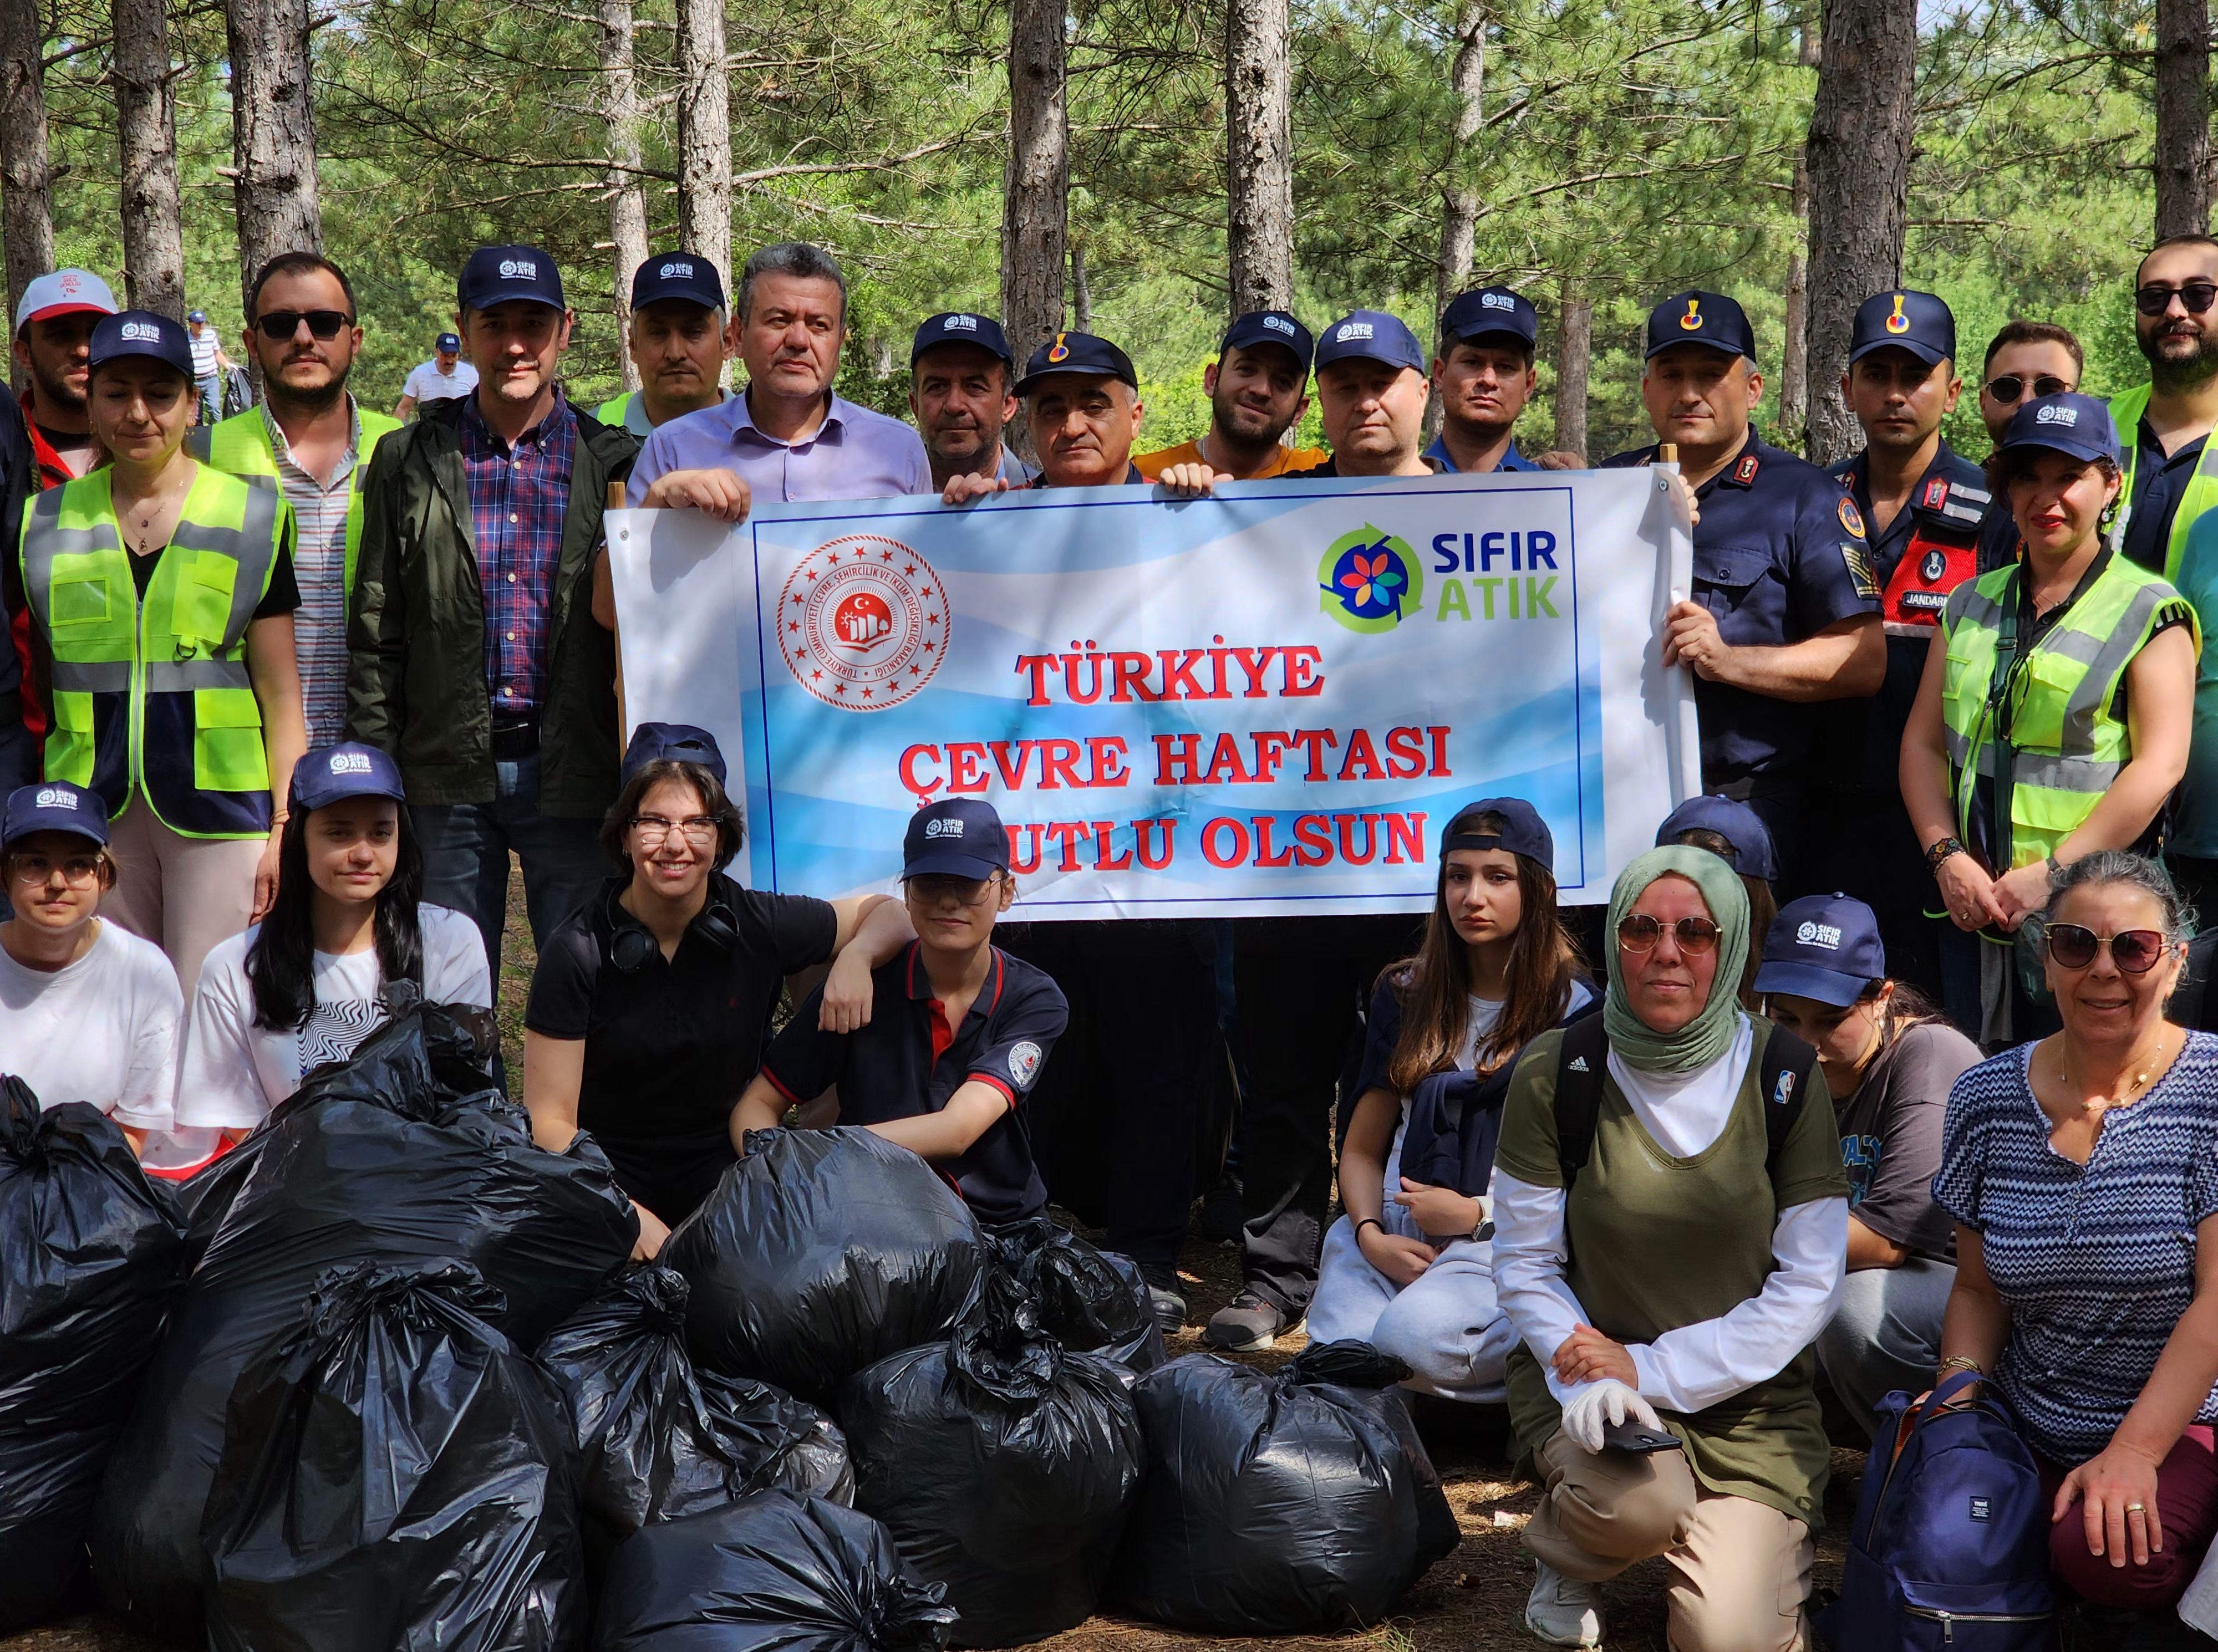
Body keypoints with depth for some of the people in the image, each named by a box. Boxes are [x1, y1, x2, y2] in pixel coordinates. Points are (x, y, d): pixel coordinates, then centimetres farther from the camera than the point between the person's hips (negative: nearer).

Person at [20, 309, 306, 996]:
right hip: (95, 811, 3)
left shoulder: (251, 516, 2)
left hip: (219, 808, -3)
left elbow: (280, 689, 1)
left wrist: (287, 828, -5)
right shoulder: (47, 522, 10)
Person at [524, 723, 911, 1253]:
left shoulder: (758, 926, -5)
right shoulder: (577, 952, -11)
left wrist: (855, 957, -14)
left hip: (723, 1169, 3)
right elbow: (550, 1120, -10)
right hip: (609, 1176, -2)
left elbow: (888, 913, 10)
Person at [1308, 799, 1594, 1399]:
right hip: (1390, 1241, 3)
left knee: (1414, 1333, -33)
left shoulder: (1573, 1011, 4)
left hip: (1504, 1242, -2)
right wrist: (1371, 1236, -4)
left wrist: (1478, 1213, -11)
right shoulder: (1406, 996, 17)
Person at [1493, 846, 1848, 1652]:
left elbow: (1808, 1282, -7)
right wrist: (1584, 1373, -21)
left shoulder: (1783, 1075, -7)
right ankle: (1566, 1555, 4)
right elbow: (1524, 1265, -3)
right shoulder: (1556, 1072, -8)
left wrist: (1655, 1370, -15)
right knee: (1644, 1497, -33)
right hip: (1589, 1367, 0)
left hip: (1747, 1391, 1)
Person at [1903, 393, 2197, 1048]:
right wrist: (1948, 857, -5)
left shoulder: (2149, 611, -1)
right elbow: (1922, 742, 11)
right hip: (1972, 912, 5)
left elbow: (2159, 766, -11)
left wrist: (2051, 874, -16)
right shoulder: (1972, 605, 14)